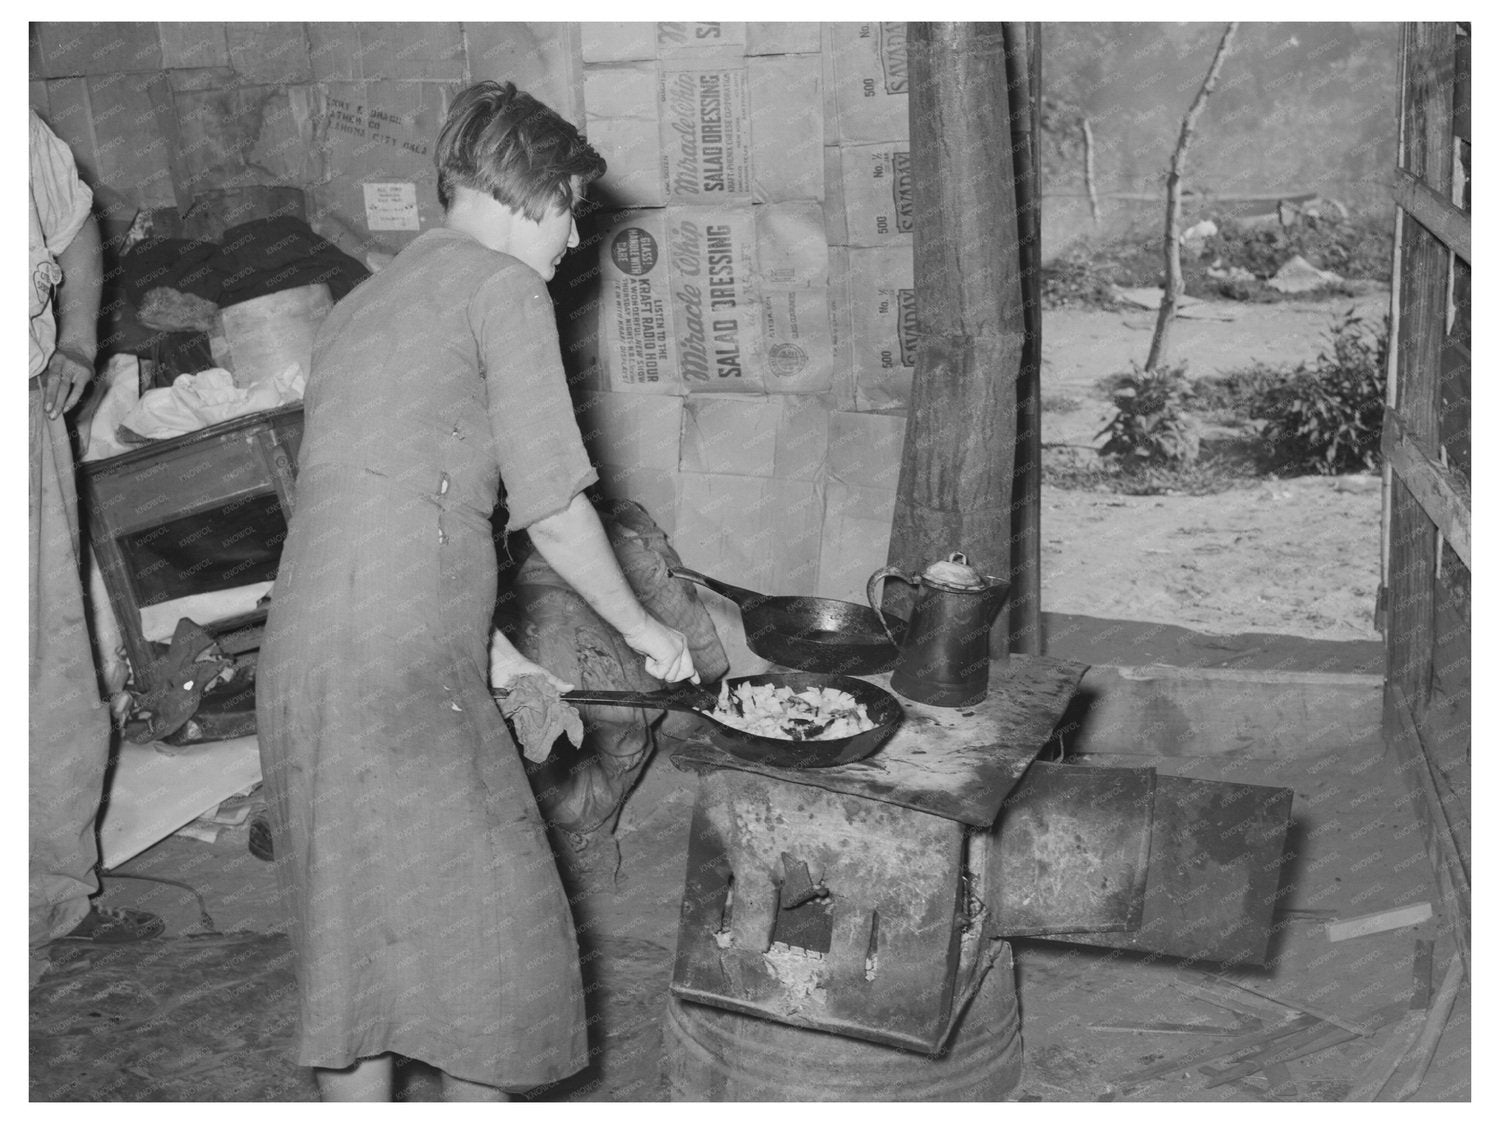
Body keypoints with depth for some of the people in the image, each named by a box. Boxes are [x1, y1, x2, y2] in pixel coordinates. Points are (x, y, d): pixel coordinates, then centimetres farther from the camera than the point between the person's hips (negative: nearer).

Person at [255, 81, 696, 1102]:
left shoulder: (366, 303, 23)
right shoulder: (500, 285, -3)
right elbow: (552, 510, -6)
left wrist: (483, 645, 26)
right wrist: (644, 628, 9)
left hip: (302, 664, 9)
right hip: (400, 674, -9)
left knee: (360, 943, 16)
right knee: (494, 935, 5)